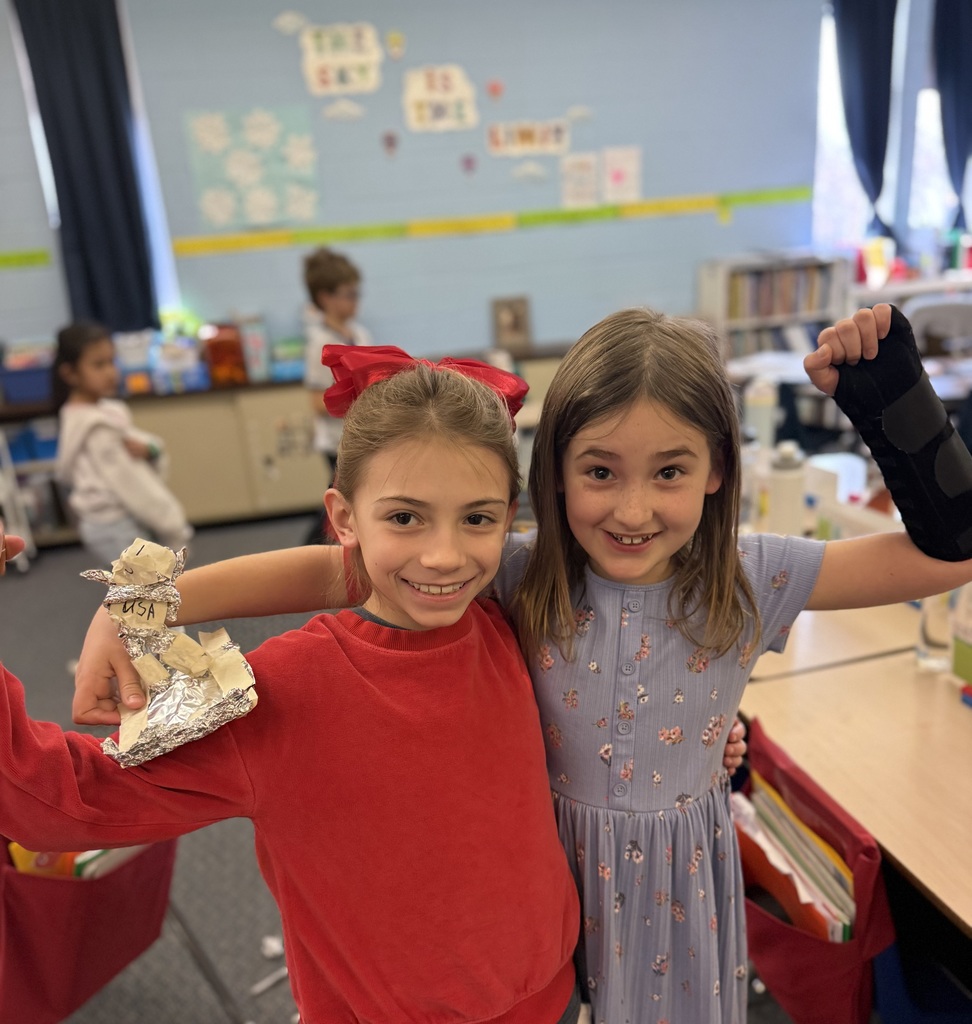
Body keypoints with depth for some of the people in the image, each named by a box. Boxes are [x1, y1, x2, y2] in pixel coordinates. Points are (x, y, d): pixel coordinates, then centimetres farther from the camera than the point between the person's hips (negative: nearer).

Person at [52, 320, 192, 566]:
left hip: (127, 521, 10)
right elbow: (130, 483, -22)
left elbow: (153, 445, 6)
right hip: (117, 527, -10)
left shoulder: (105, 410, 6)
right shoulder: (96, 427, -22)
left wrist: (148, 448, -18)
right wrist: (174, 527, -17)